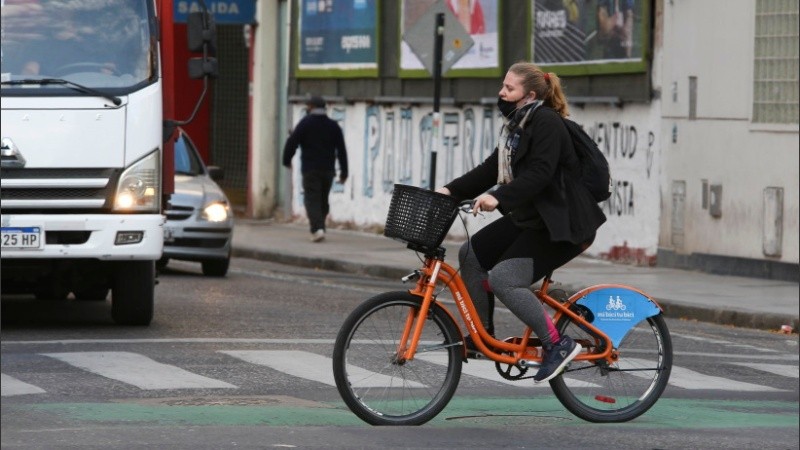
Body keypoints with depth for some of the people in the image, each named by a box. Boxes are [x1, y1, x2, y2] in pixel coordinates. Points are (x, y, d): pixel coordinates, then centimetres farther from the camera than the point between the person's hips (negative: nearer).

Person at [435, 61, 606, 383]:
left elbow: (539, 173, -29)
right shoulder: (517, 125, 14)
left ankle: (558, 344, -15)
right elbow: (491, 170, 14)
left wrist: (498, 197, -37)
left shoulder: (546, 123, -17)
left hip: (559, 224, -10)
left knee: (502, 278, -21)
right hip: (528, 218, 10)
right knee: (471, 253, 10)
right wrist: (451, 191, 4)